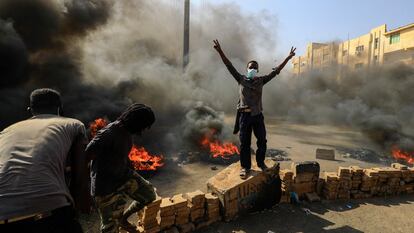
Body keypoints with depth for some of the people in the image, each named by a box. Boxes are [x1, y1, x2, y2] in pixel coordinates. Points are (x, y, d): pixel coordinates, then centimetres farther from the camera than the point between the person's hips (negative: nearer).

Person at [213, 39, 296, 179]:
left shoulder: (261, 80, 9)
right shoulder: (241, 79, 3)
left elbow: (276, 71, 8)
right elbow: (229, 66, -3)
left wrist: (288, 58, 3)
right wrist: (220, 51, -11)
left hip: (258, 115, 3)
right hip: (244, 115, -2)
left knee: (262, 141, 10)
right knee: (244, 143, 4)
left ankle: (260, 162, 31)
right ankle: (245, 167, 18)